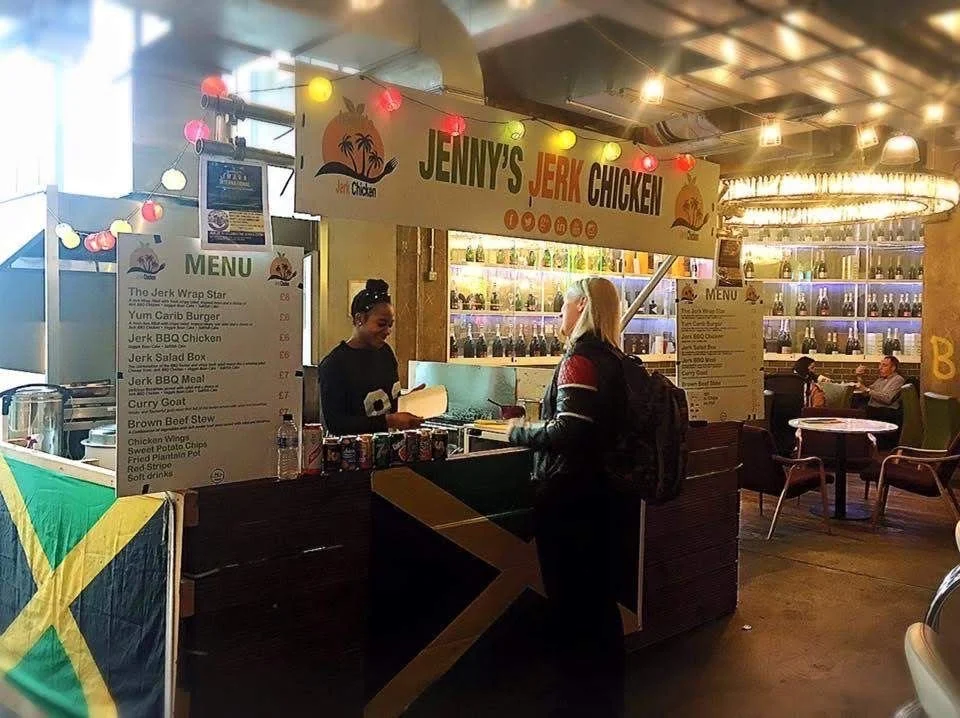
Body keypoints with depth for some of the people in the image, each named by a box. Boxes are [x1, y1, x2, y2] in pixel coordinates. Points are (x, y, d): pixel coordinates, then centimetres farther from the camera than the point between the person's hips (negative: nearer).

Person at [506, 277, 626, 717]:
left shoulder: (580, 359, -16)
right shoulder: (611, 359, 10)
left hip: (566, 494, -9)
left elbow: (567, 430, -24)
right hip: (597, 487, 9)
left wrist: (518, 432, -9)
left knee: (568, 602, 2)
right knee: (598, 596, 18)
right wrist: (534, 429, 14)